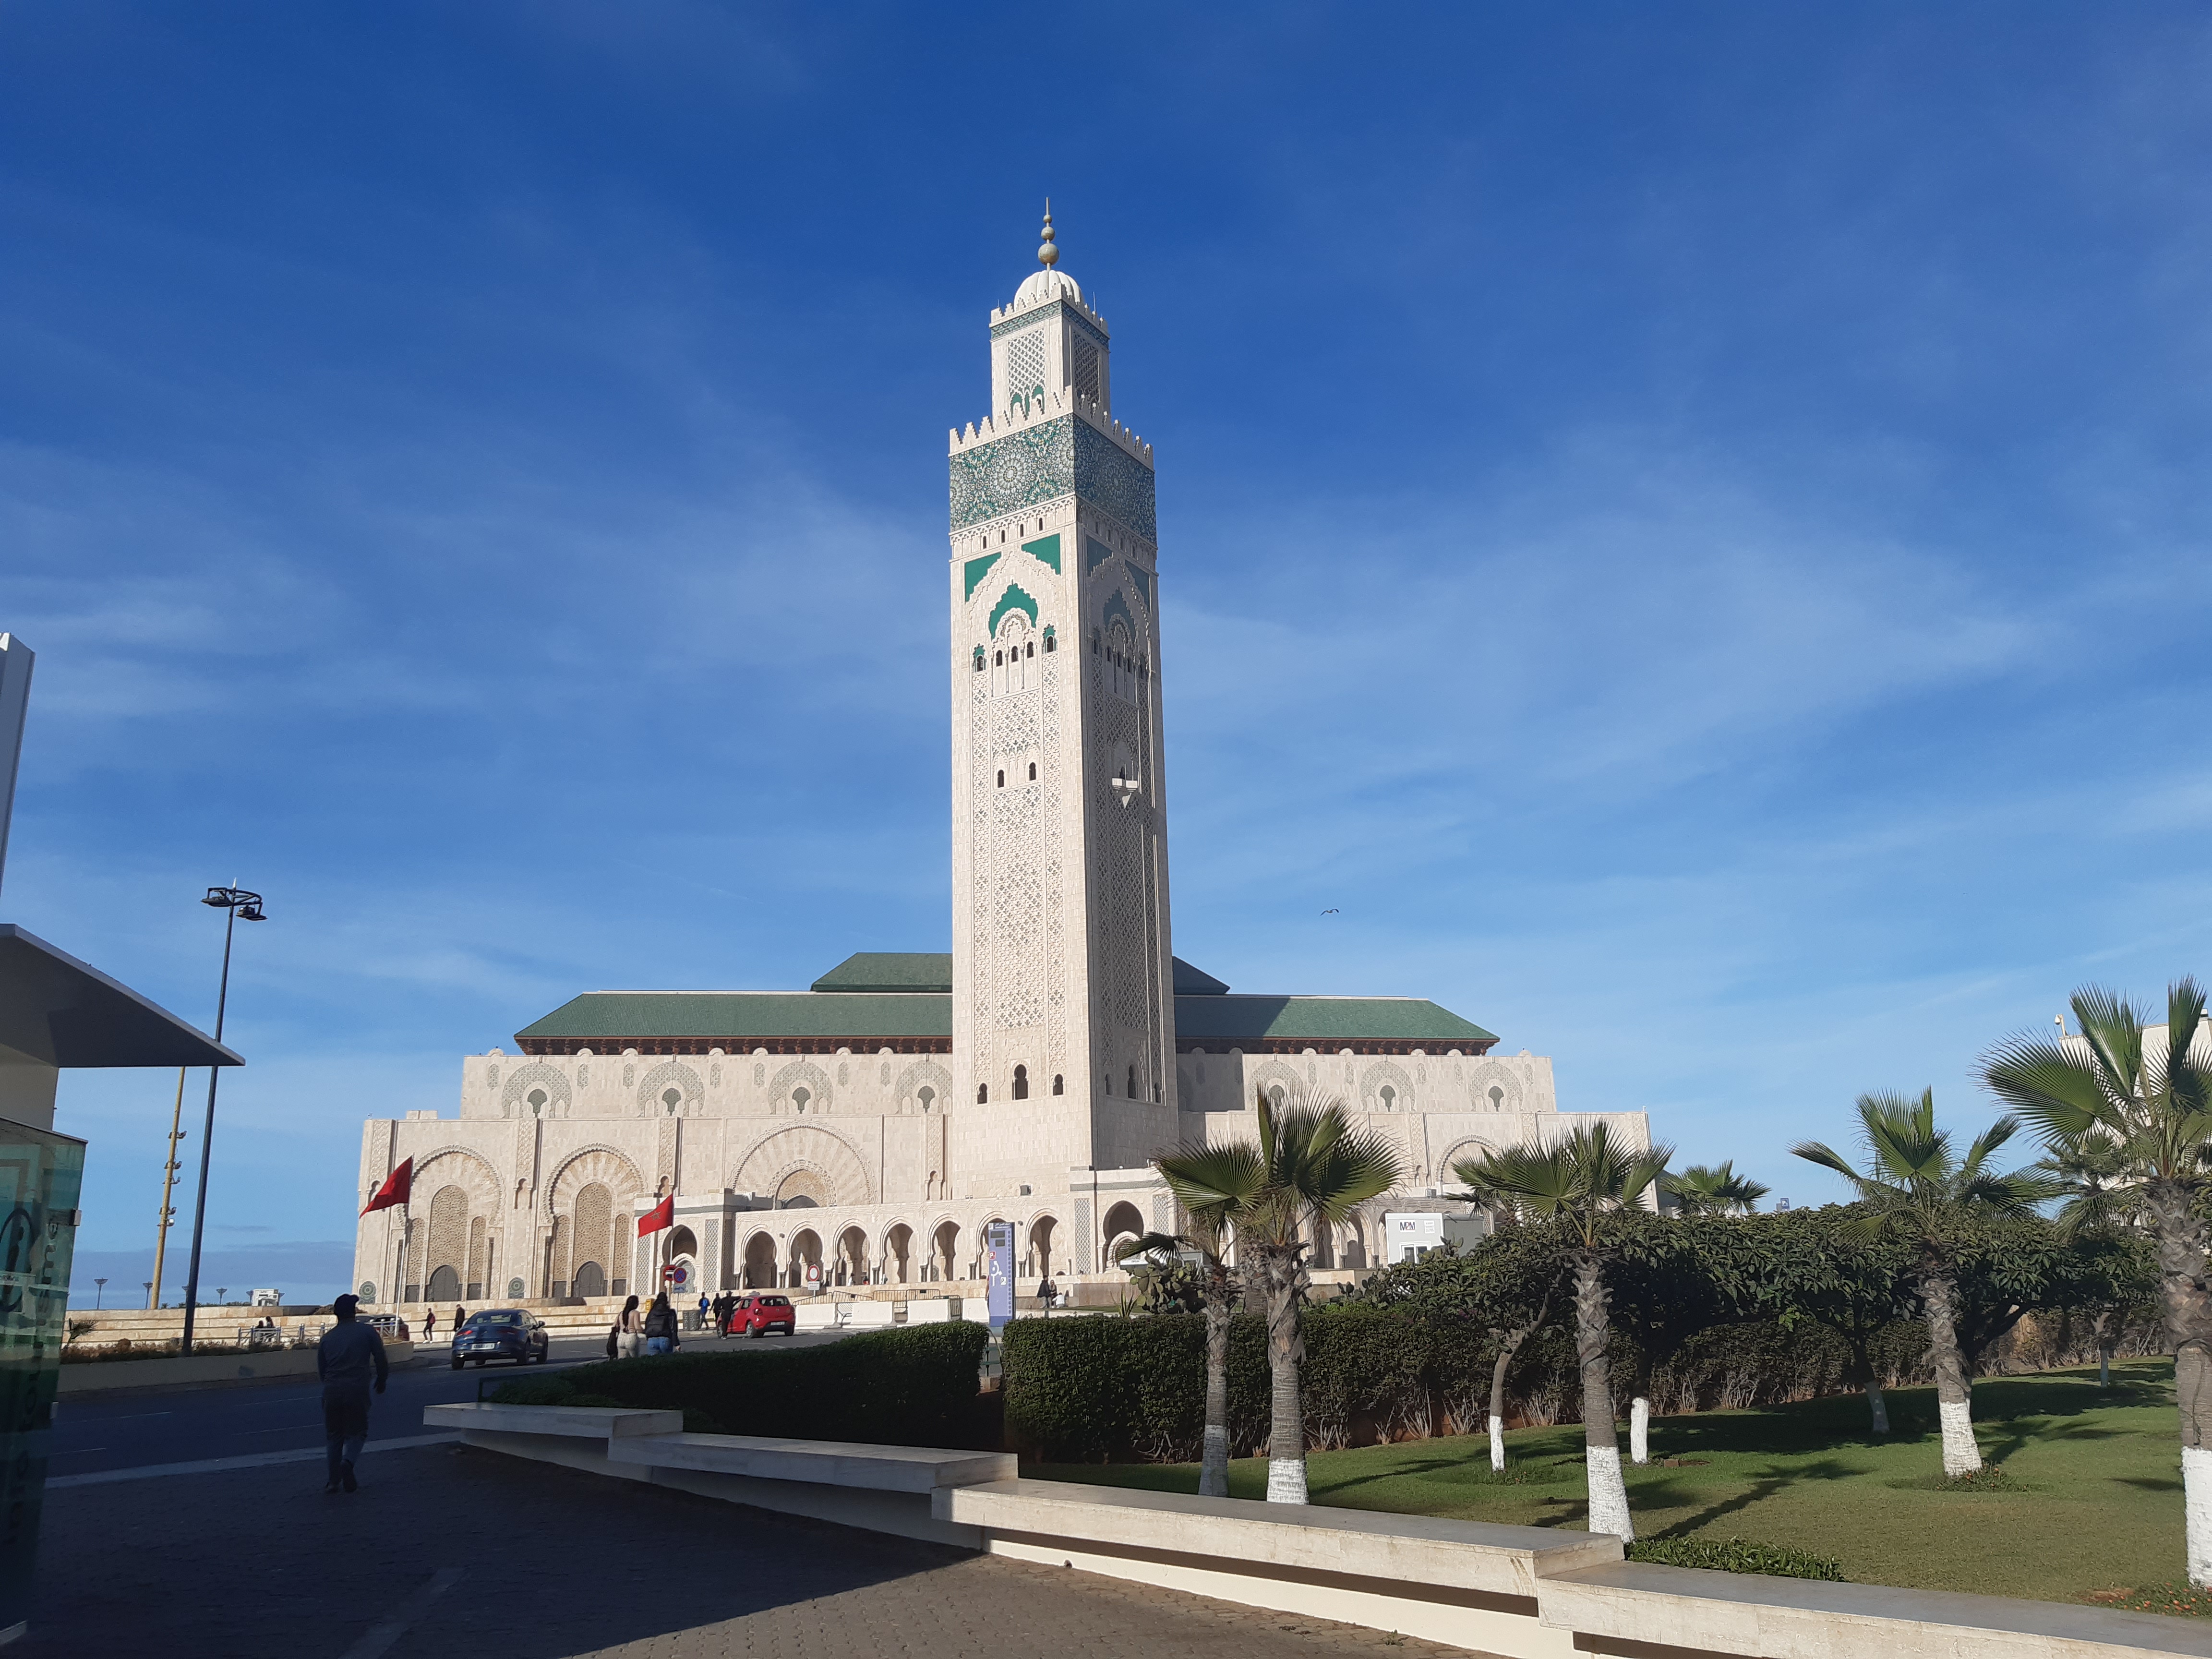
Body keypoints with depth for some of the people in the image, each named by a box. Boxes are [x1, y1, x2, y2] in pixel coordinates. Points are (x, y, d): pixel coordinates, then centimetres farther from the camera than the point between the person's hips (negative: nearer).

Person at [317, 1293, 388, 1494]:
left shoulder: (327, 1338, 12)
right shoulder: (367, 1332, 2)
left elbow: (321, 1370, 16)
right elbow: (381, 1360, 1)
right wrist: (381, 1382, 17)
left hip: (331, 1392, 3)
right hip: (357, 1390, -3)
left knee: (334, 1435, 15)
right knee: (357, 1432, 10)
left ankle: (334, 1481, 12)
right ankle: (347, 1461, -19)